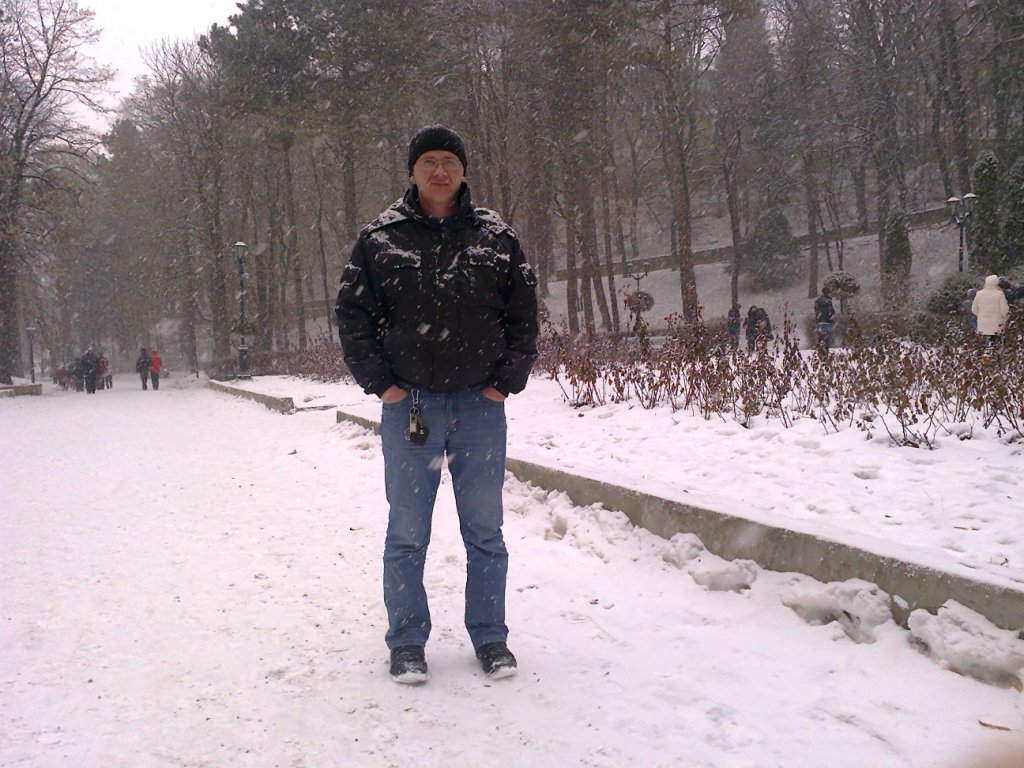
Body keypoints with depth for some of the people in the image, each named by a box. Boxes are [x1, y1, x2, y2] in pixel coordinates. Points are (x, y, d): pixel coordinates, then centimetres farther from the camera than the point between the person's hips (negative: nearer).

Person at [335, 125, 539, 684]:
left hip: (481, 406, 1)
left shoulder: (496, 238, 5)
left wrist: (506, 381, 0)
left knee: (485, 531, 9)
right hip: (408, 404, -1)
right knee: (407, 533, 6)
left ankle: (490, 637, 22)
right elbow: (352, 314, 5)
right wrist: (379, 383, -3)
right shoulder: (379, 239, 2)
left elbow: (524, 313, 9)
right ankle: (407, 642, 19)